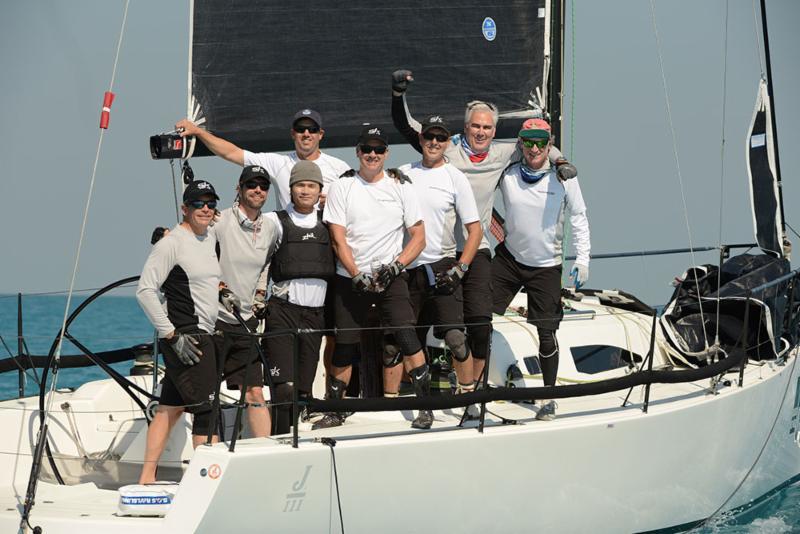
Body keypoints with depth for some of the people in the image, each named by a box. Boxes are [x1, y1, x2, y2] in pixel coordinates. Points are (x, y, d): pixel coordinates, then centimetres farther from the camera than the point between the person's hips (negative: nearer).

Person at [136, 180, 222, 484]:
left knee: (170, 408, 10)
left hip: (203, 336, 9)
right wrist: (173, 334, -19)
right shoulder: (172, 243, -12)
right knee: (207, 408, -10)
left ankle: (147, 478, 13)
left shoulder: (210, 240, 14)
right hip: (184, 338, -9)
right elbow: (145, 290, -16)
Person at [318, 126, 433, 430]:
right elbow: (338, 239, -2)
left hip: (391, 277, 0)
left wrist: (395, 266, -10)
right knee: (344, 346, 2)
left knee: (405, 336, -16)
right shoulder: (342, 187, 4)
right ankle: (335, 410, 17)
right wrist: (357, 275, -13)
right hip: (350, 278, 1)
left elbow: (418, 236, 5)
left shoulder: (400, 187, 7)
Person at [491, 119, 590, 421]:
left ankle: (548, 397, 11)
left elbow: (578, 217, 1)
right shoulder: (507, 175, -6)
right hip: (508, 259, 2)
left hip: (546, 267, -2)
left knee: (546, 333, -2)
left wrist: (582, 259, -2)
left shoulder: (563, 177, -8)